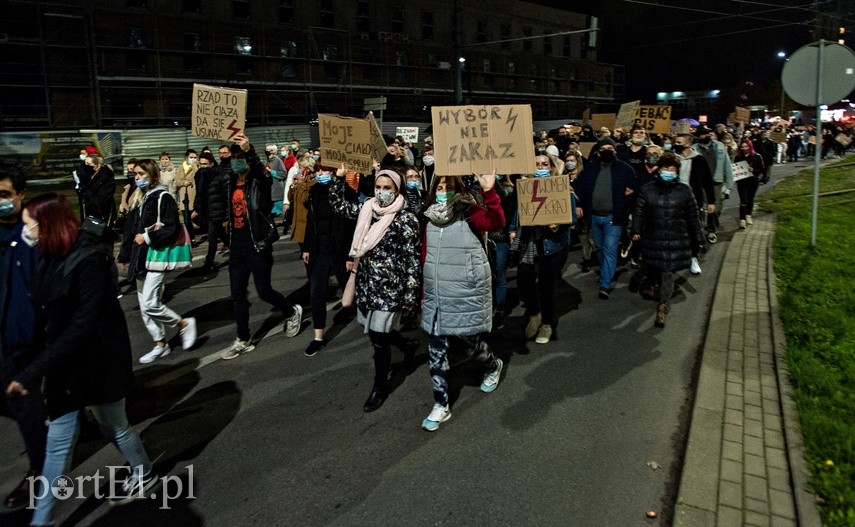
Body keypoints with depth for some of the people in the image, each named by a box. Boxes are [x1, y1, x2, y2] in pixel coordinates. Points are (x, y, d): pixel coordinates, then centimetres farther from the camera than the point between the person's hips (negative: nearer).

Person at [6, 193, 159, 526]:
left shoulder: (89, 260, -22)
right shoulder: (52, 258, 2)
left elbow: (81, 326, -25)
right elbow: (48, 318, 2)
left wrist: (33, 372, -27)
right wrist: (38, 368, -5)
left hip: (97, 362, -6)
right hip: (62, 363, 7)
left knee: (114, 428, 14)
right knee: (58, 440, 13)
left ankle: (145, 475, 40)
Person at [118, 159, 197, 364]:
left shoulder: (162, 197, -10)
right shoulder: (137, 199, 14)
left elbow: (172, 228, -17)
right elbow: (131, 229, 18)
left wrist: (148, 237, -16)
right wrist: (126, 255, 17)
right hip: (140, 258, 9)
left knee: (150, 304, -13)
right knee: (145, 307, 10)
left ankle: (184, 324, 8)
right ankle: (160, 345, 20)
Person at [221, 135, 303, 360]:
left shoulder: (259, 181, -14)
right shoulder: (232, 182, 6)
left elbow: (264, 174, -34)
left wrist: (249, 151, -47)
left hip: (258, 244, -6)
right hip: (238, 246, 7)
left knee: (264, 291, 2)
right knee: (237, 295, 9)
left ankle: (293, 311, 31)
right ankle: (243, 341, 20)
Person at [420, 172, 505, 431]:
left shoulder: (469, 212, -9)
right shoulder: (430, 218, 8)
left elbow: (496, 222, -29)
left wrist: (488, 191, -42)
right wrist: (424, 292, 17)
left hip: (466, 293, -5)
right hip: (436, 295, 5)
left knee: (471, 343, 9)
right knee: (436, 349, 6)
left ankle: (493, 367, 44)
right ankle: (441, 405, 18)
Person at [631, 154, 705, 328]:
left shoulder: (684, 191, 2)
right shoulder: (647, 189, 2)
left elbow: (692, 217, 6)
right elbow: (639, 212, 4)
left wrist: (699, 239, 9)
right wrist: (636, 231, -3)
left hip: (676, 241, -1)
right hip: (653, 240, 1)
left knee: (668, 273, -6)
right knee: (655, 270, 10)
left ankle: (663, 309, -3)